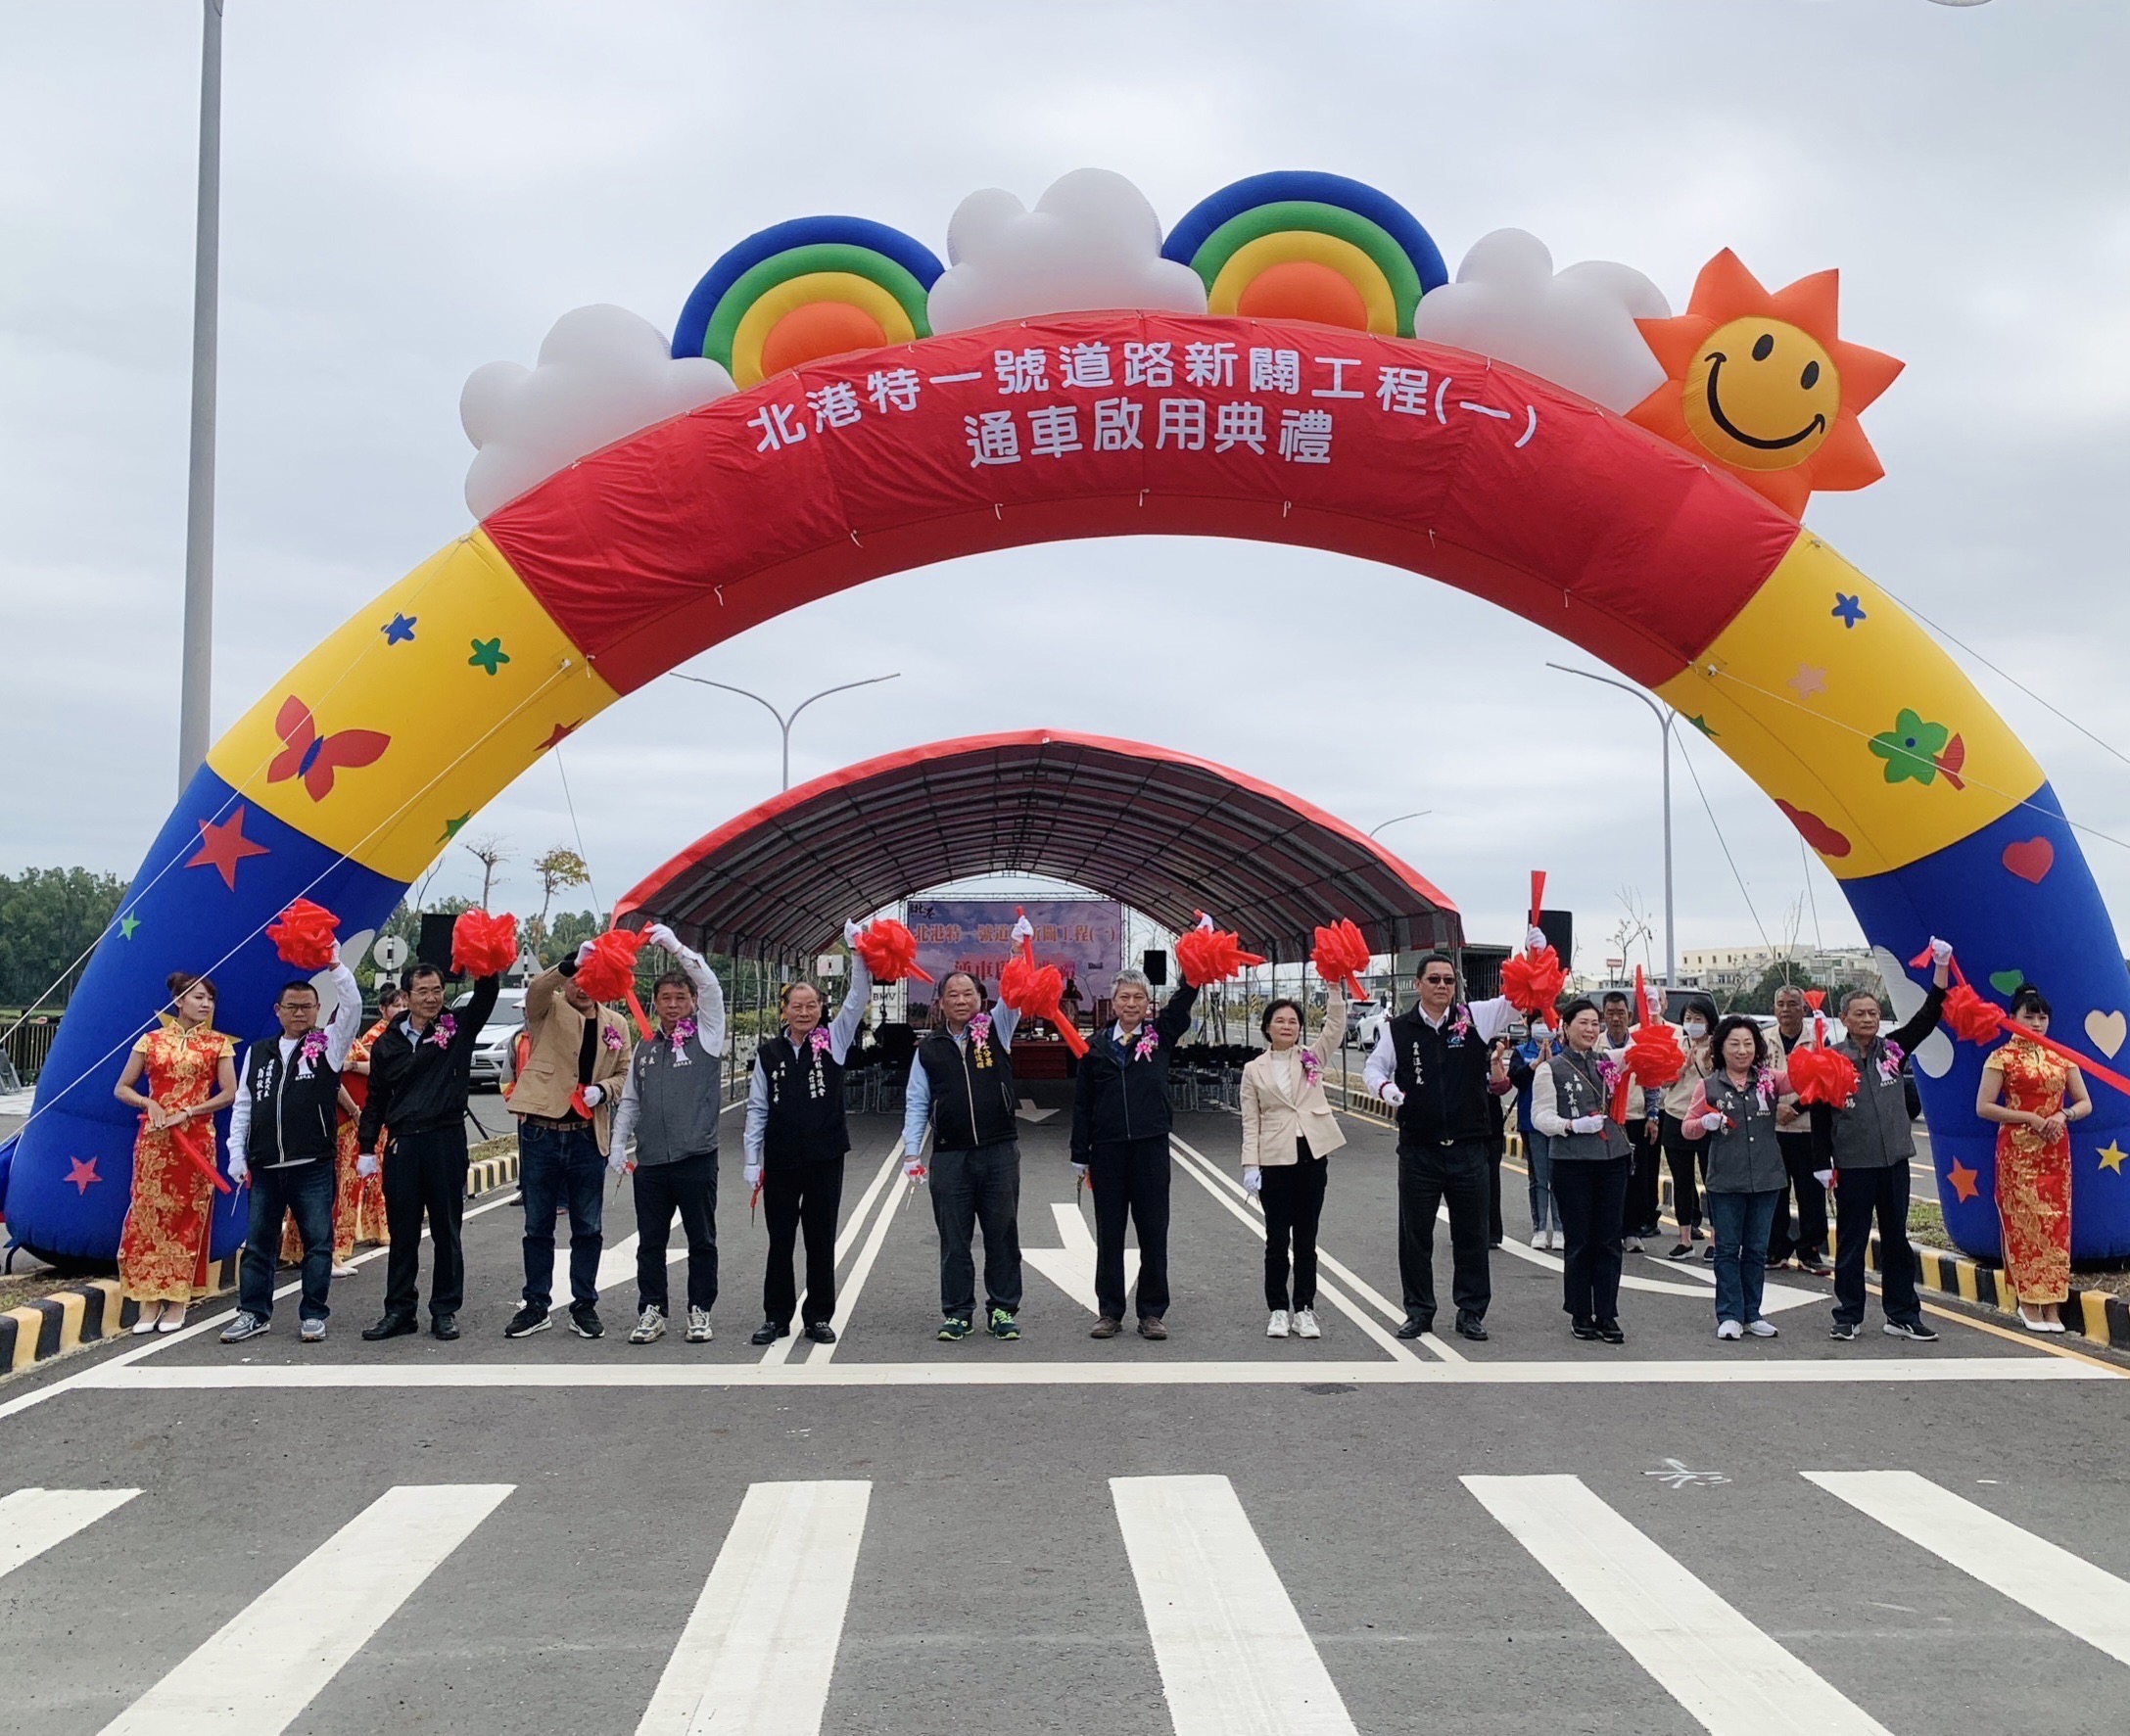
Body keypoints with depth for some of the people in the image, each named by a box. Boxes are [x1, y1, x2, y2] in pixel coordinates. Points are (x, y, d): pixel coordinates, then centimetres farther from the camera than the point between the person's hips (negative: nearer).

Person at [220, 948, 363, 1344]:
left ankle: (313, 1315, 10)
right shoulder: (258, 1053, 13)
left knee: (318, 1243, 2)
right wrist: (237, 1155, 5)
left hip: (314, 1167, -3)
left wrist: (334, 965, -18)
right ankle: (254, 1313, 18)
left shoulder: (328, 1044, 3)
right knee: (258, 1243, 9)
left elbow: (352, 1006, -11)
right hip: (264, 1167, 3)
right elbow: (242, 1106, 12)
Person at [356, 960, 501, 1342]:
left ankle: (445, 1310, 14)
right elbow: (375, 1099, 13)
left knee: (447, 1231, 5)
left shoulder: (457, 1030, 3)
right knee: (402, 1233, 8)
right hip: (401, 1143, 2)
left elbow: (487, 993, -9)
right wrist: (367, 1147, 9)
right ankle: (399, 1310, 17)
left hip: (446, 1140, -2)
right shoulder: (388, 1043, 9)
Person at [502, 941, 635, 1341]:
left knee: (588, 1228, 7)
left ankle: (584, 1307, 18)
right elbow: (536, 989, -22)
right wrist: (570, 964, -39)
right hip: (540, 1132, -2)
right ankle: (536, 1306, 19)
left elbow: (625, 1073, 13)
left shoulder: (616, 1024, 9)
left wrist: (602, 1089, -9)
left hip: (588, 1136, 2)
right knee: (537, 1225, 8)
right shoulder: (548, 1011, 1)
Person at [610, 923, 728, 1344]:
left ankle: (699, 1311, 13)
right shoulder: (645, 1048, 16)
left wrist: (675, 947, -14)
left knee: (702, 1241, 4)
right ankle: (652, 1311, 16)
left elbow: (711, 987, -9)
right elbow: (630, 1100, 19)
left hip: (696, 1158, -4)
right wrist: (618, 1142, 9)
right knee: (650, 1242, 7)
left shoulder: (706, 1034, 4)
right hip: (650, 1162, 4)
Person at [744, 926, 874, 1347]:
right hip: (780, 1161, 1)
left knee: (821, 1241, 6)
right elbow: (757, 1109, 5)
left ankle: (819, 1317, 16)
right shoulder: (769, 1053, 4)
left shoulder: (833, 1041, 2)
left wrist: (858, 955, -20)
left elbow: (858, 1001, -9)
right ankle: (776, 1317, 17)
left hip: (825, 1158, -1)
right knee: (780, 1242, 8)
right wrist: (752, 1160, 0)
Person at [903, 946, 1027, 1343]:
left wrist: (1019, 947, -21)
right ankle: (956, 1313, 14)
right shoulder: (929, 1049, 8)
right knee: (954, 1240, 5)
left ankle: (1003, 1310, 15)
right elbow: (916, 1103, 8)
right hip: (950, 1157, 0)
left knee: (1002, 1235, 6)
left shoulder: (995, 1031, 7)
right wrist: (911, 1151, -1)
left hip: (1000, 1151, 0)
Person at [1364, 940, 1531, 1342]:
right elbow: (1373, 1067, 8)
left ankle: (1471, 1312, 21)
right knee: (1415, 1234, 8)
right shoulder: (1398, 1029, 1)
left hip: (1468, 1147, 0)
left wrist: (1535, 957, -18)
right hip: (1418, 1150, 0)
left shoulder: (1476, 1018, 1)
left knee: (1472, 1234, 8)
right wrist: (1384, 1086, -14)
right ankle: (1419, 1311, 21)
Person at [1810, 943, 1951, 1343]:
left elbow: (1928, 1017, 1)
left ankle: (1902, 1316, 17)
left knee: (1897, 1239, 10)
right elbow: (1819, 1115, -4)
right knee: (1851, 1241, 4)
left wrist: (1941, 966, -9)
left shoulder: (1892, 1049, 6)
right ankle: (1848, 1317, 12)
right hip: (1852, 1164, -4)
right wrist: (1823, 1164, -8)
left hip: (1894, 1160, 4)